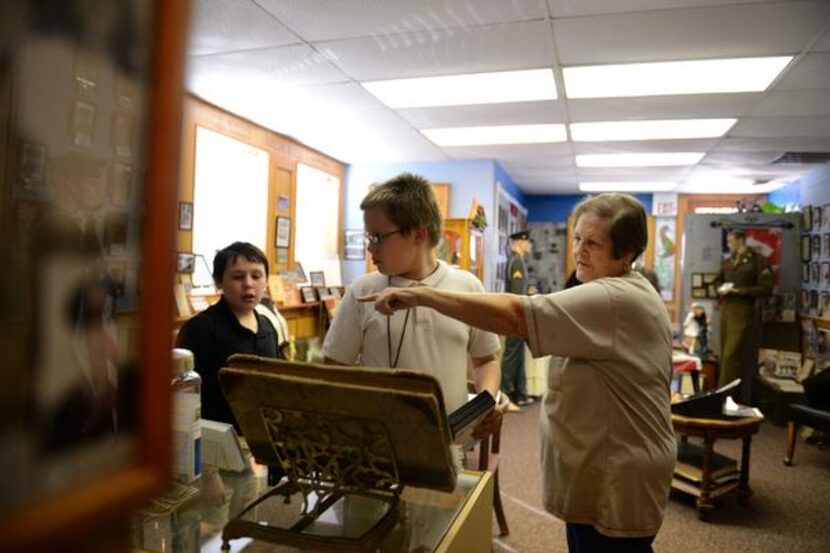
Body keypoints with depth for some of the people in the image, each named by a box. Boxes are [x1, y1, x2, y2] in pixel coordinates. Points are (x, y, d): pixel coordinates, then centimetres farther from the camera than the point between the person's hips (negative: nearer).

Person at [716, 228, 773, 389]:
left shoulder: (758, 260, -4)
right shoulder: (728, 261, 15)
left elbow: (766, 289, -11)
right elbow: (719, 280, 28)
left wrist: (738, 290, -16)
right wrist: (720, 289, 5)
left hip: (742, 311, -7)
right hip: (725, 309, 7)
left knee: (732, 355, -9)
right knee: (725, 353, 9)